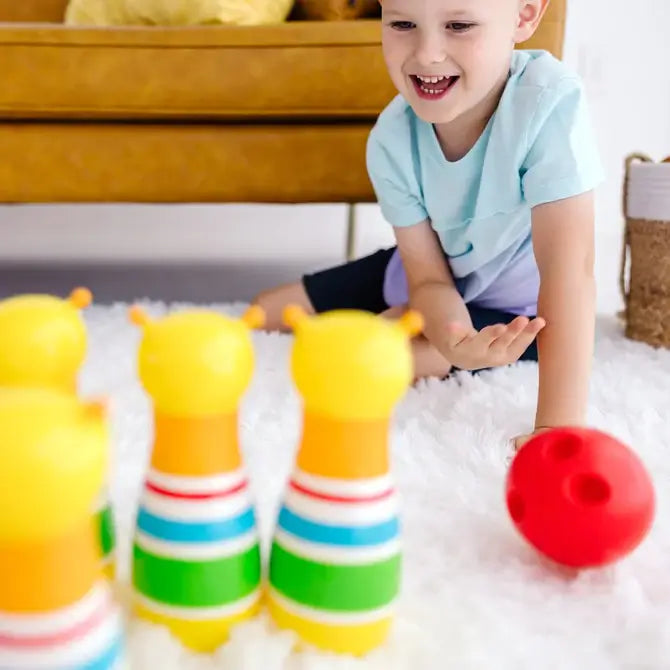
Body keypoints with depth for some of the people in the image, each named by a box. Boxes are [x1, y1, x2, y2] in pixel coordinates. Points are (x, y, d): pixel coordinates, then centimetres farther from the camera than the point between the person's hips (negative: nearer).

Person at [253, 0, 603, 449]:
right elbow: (429, 278, -21)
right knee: (267, 314, 11)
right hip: (428, 283, 5)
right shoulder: (392, 140, -21)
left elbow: (568, 269, -39)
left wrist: (558, 426, -47)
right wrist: (457, 341, -45)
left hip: (517, 311, -5)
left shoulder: (551, 103, -35)